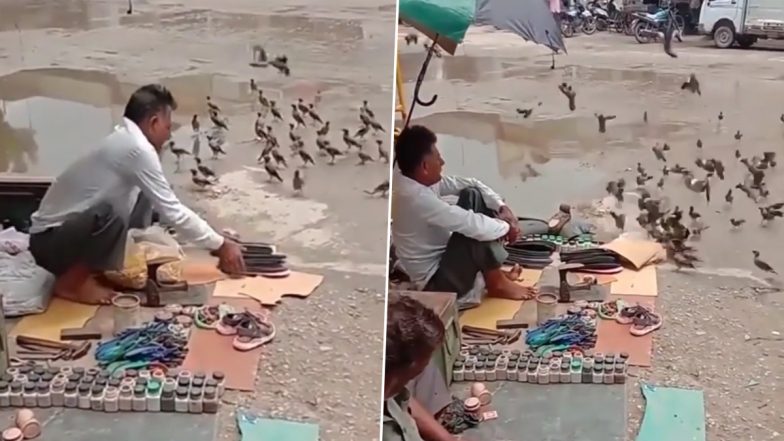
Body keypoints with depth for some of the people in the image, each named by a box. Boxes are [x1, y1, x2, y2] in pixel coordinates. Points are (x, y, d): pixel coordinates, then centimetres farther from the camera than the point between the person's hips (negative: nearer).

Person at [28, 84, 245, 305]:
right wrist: (220, 245, -10)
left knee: (144, 199, 7)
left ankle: (93, 266, 9)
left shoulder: (124, 140, 7)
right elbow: (173, 212, -20)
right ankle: (71, 280, -12)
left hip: (72, 228, 9)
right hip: (49, 240, -9)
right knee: (109, 216, -36)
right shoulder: (137, 148, -22)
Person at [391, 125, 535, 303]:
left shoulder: (415, 181, -3)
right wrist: (506, 227, -14)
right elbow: (473, 225, -32)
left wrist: (503, 207, -8)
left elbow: (469, 184, 4)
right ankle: (497, 283, -1)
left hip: (441, 257, 10)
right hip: (437, 281, -10)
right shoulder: (416, 198, -32)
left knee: (472, 196, 4)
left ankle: (494, 269, 11)